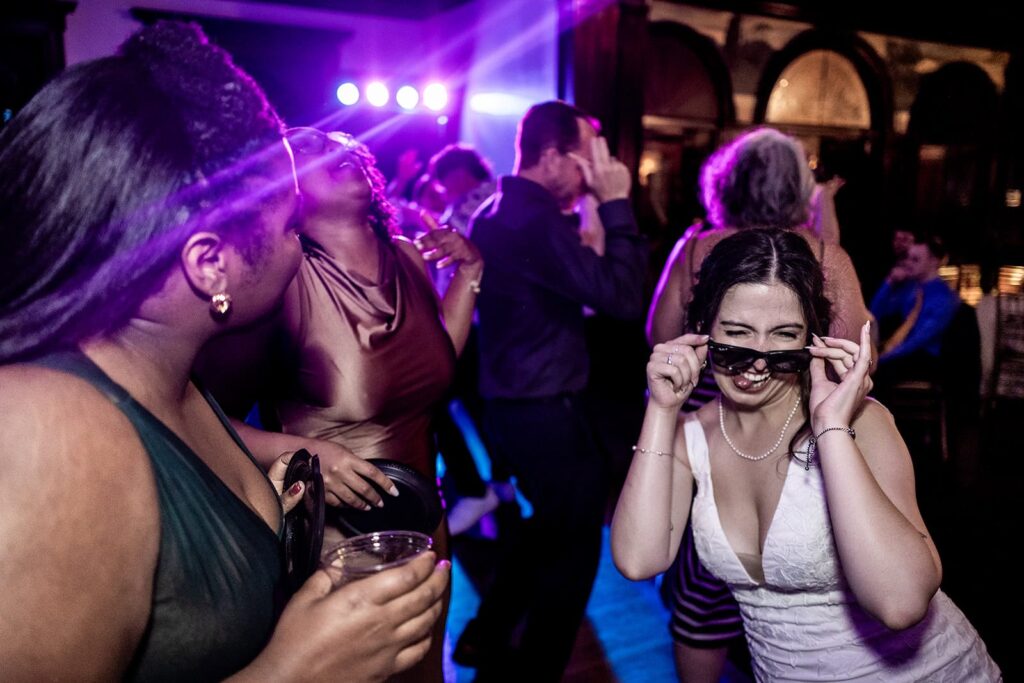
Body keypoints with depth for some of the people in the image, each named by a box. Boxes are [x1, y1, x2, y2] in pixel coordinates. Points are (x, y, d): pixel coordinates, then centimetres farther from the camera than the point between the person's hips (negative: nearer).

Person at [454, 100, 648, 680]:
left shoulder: (499, 213, 10)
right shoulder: (537, 221, -23)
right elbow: (623, 297, -26)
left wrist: (585, 253, 7)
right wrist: (616, 205, -20)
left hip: (516, 401, 10)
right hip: (545, 409, -10)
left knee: (552, 526, 26)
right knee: (576, 542, 9)